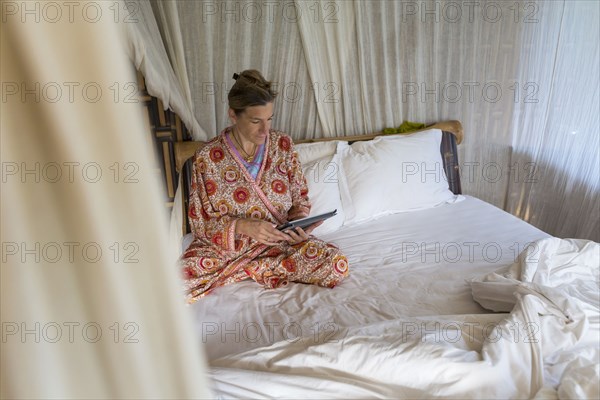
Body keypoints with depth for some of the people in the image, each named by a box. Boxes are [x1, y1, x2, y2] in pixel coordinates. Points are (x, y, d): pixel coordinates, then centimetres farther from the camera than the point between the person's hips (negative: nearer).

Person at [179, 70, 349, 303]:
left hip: (281, 239, 2)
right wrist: (242, 226, -25)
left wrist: (299, 217, -17)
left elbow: (300, 198, 6)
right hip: (227, 245, -2)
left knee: (337, 264, -22)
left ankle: (251, 269, -8)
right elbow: (200, 222, -8)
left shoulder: (283, 144, -3)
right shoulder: (207, 157, -10)